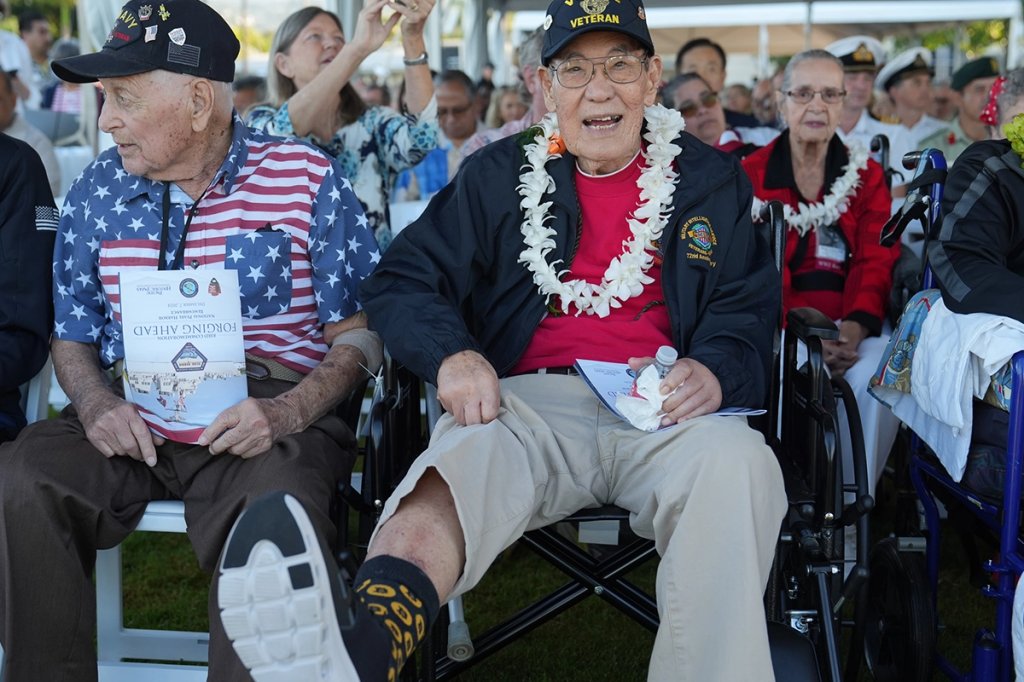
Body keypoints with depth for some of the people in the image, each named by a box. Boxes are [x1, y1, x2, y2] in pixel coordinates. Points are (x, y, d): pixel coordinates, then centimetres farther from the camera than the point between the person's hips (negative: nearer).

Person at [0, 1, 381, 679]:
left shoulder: (308, 181, 2)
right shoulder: (97, 191, 14)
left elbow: (359, 331, 1)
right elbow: (73, 336, 18)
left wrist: (288, 413, -16)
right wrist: (96, 405, -5)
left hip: (274, 408, -3)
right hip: (130, 414, 4)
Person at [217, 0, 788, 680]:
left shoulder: (714, 181, 19)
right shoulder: (499, 176, 18)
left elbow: (748, 311, 15)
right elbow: (403, 280, 11)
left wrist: (713, 371, -10)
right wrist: (451, 354, -12)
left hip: (664, 414, 1)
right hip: (529, 400, -1)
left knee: (739, 464, -36)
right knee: (456, 472, -36)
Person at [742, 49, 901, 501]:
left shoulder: (866, 176, 16)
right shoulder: (751, 175, 9)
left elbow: (876, 262, 4)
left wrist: (854, 328, -18)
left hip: (851, 325, 2)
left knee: (880, 370, -30)